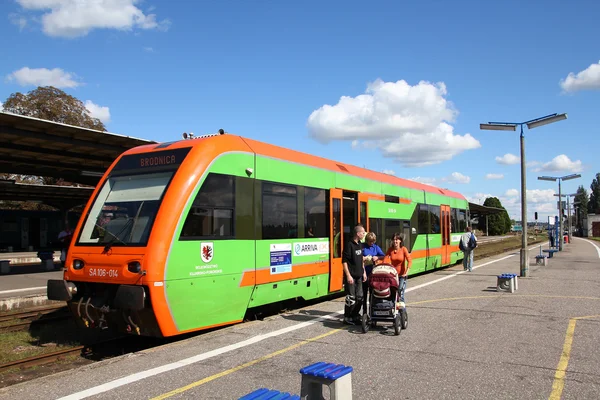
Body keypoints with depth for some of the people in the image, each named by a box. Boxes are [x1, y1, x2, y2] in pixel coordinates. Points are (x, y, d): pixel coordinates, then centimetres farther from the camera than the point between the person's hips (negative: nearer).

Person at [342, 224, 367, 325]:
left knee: (359, 297, 11)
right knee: (351, 298, -2)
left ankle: (355, 316, 23)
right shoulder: (349, 245, -14)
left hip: (359, 276, 8)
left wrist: (364, 272, 17)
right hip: (351, 276, -8)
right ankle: (347, 318, 10)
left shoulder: (360, 244, 11)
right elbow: (344, 261, -16)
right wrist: (348, 276, -18)